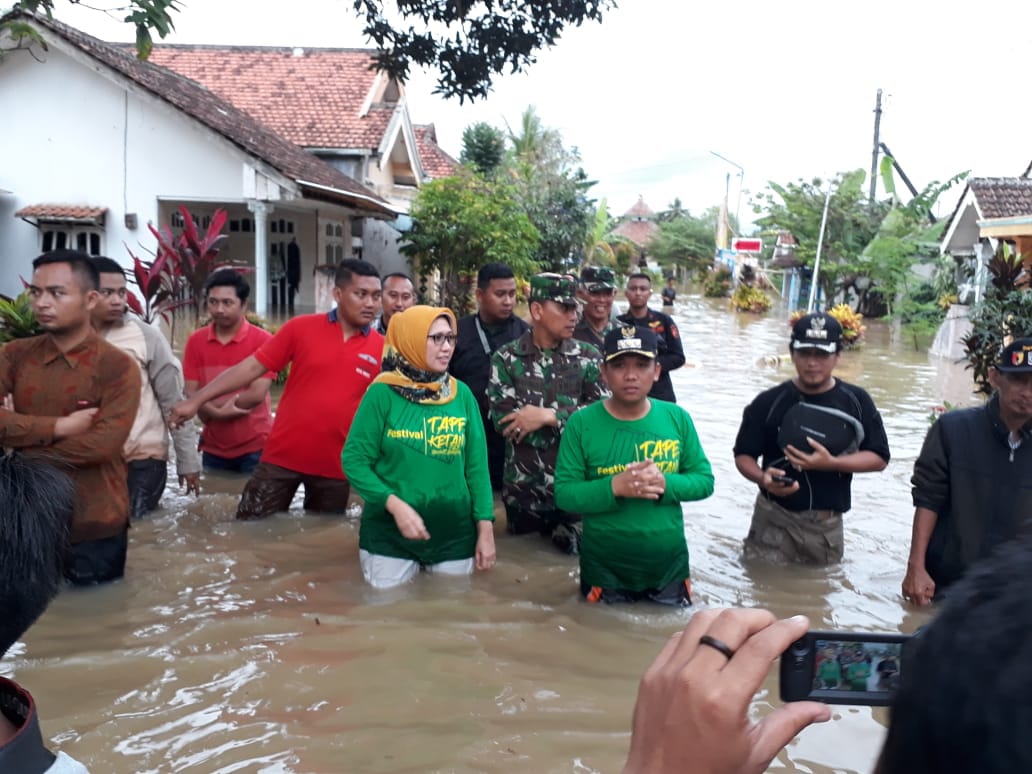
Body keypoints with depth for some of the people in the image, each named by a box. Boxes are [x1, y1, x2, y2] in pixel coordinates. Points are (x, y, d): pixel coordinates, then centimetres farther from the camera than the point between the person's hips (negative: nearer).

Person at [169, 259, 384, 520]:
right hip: (282, 456, -1)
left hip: (335, 465, 1)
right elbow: (252, 367, -4)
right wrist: (196, 400, -8)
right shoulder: (301, 327, -5)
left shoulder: (381, 349, -3)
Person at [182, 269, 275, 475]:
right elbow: (191, 393, 0)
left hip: (255, 447, -4)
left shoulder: (262, 340, -9)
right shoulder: (195, 341, 4)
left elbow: (257, 394, -15)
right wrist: (218, 412, -18)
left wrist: (207, 403, -8)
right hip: (213, 448, 4)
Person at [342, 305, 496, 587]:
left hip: (455, 534, 3)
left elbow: (476, 465, 3)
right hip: (388, 533, -3)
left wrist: (485, 527, 0)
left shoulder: (463, 395, 0)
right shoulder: (382, 393, -9)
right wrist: (395, 505, -21)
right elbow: (354, 460, -9)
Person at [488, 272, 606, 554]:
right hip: (522, 490, 0)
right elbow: (505, 422, -13)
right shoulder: (505, 359, -2)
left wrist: (548, 416, -17)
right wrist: (570, 420, -12)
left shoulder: (588, 357, 1)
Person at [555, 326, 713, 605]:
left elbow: (704, 480, -1)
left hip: (670, 568, 3)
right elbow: (564, 493, -13)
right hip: (604, 572, -2)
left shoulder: (677, 418, -3)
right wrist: (614, 487, -29)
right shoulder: (581, 424, -12)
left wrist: (665, 484, -21)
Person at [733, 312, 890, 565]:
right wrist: (763, 478, -24)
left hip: (828, 524, 2)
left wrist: (831, 463, -19)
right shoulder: (769, 402, -6)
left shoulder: (856, 401, -2)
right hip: (774, 519, -2)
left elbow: (878, 457, -2)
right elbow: (744, 455, -1)